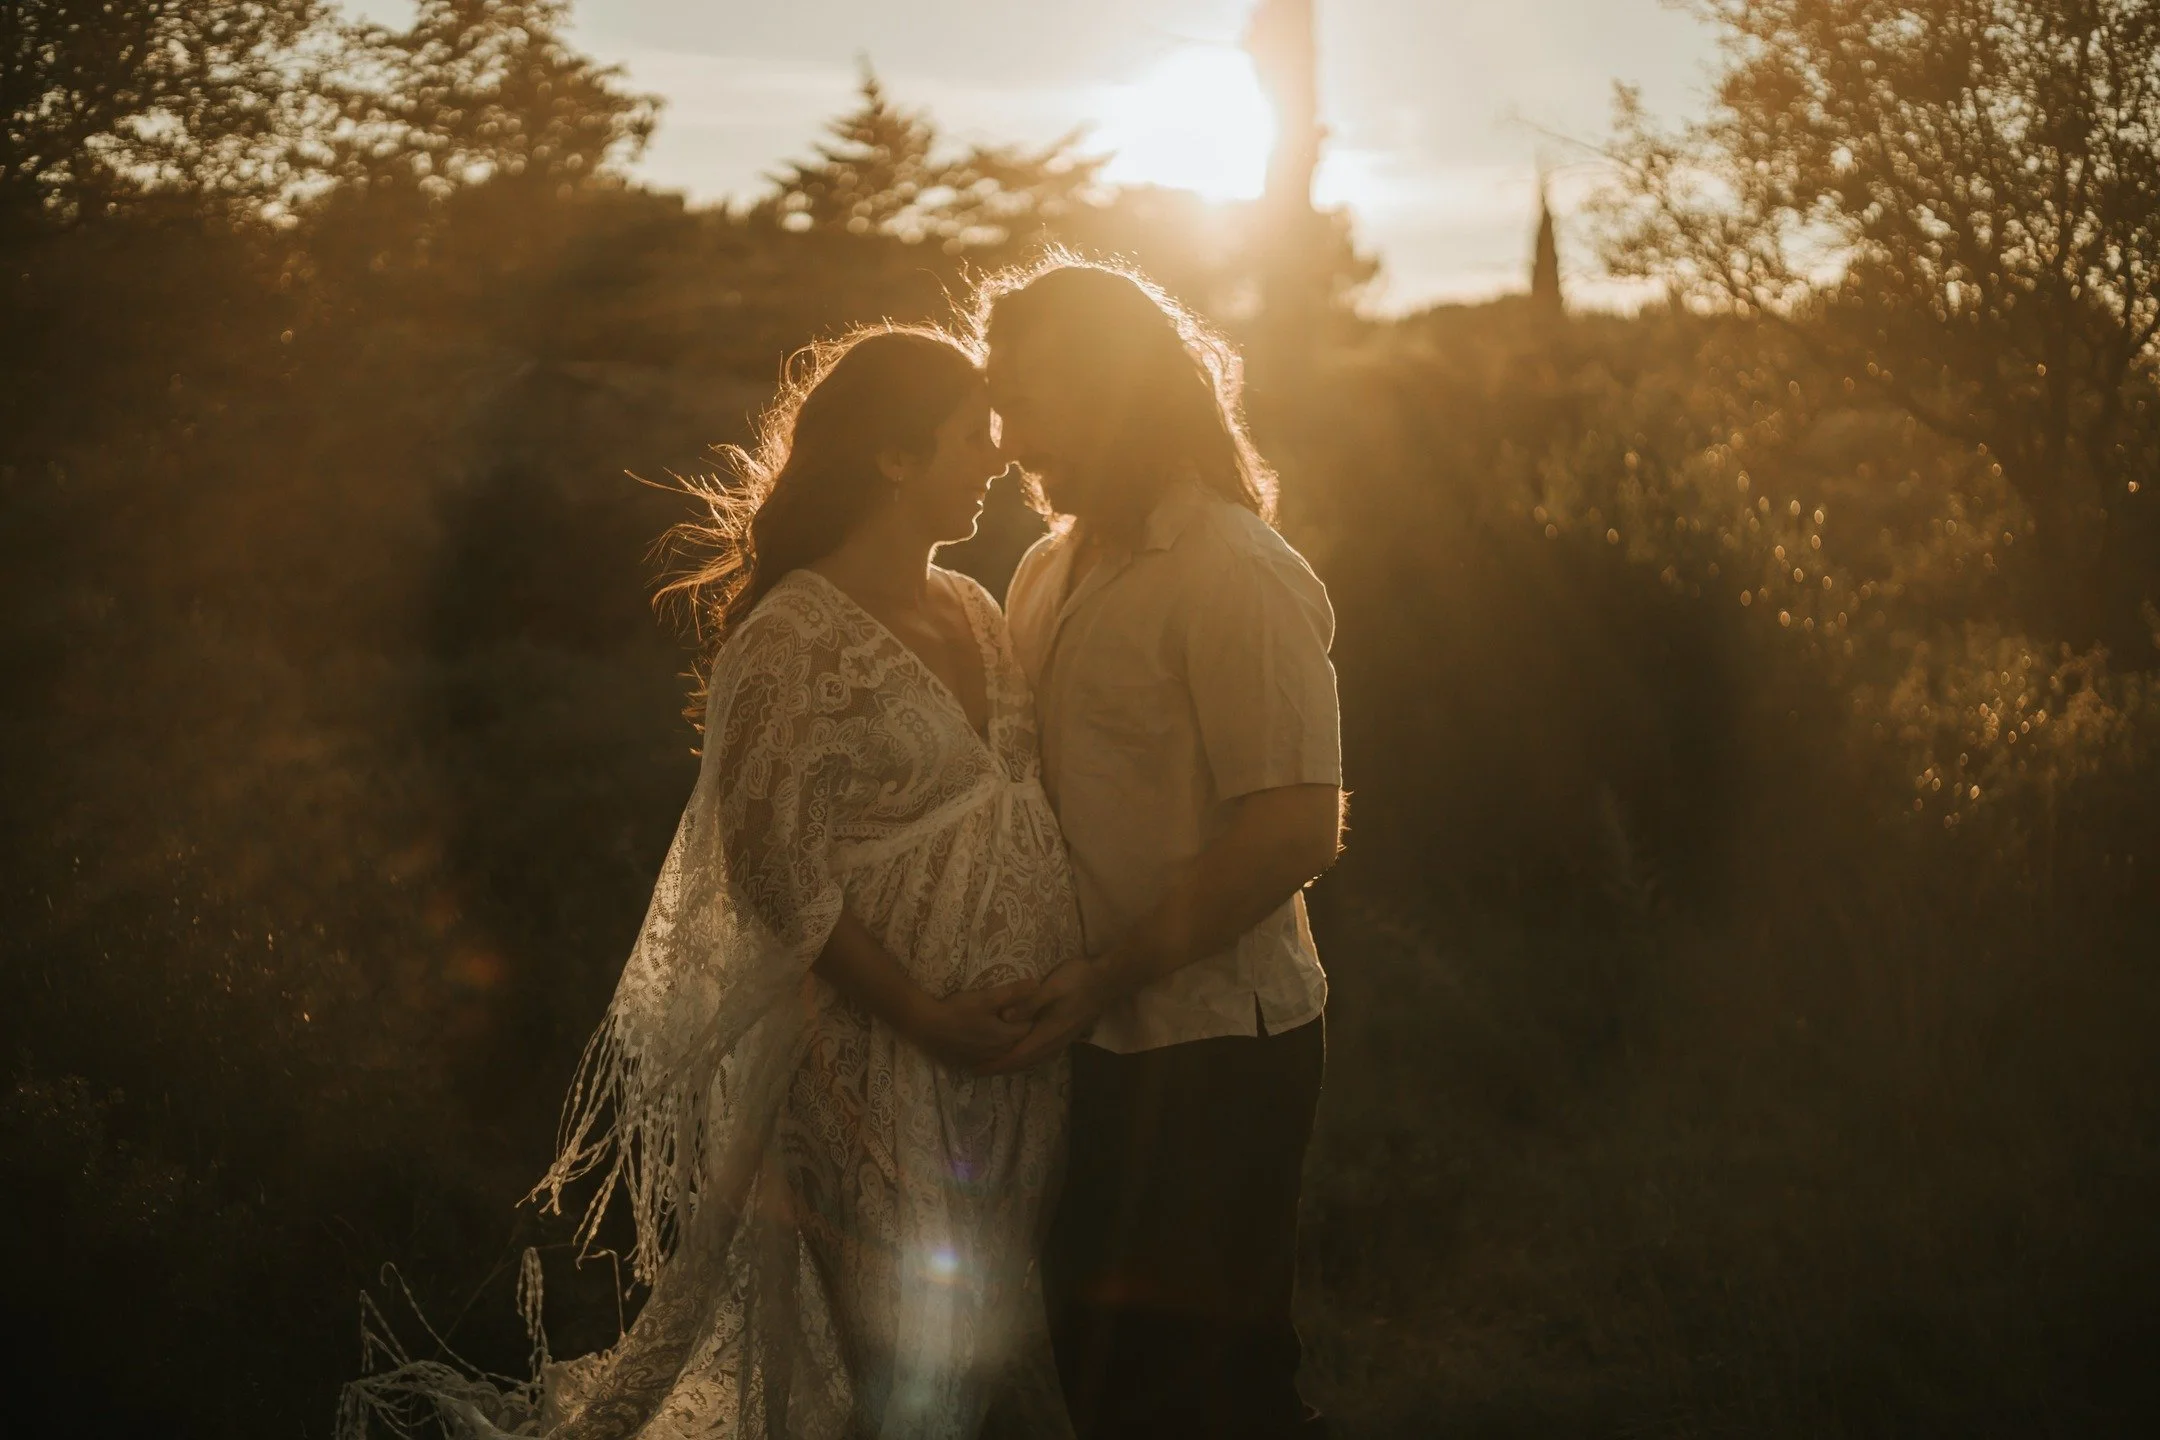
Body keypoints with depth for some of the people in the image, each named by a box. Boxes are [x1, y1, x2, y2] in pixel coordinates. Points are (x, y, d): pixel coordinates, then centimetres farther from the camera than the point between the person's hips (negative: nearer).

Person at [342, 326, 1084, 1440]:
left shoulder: (973, 614, 12)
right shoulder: (793, 643, -13)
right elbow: (778, 876, -15)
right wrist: (929, 1018, -19)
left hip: (1014, 1049, 8)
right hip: (879, 1074, -8)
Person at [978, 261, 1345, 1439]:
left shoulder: (1236, 578, -15)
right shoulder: (1049, 572, 10)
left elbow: (1296, 830, -21)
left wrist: (1111, 972, -21)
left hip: (1213, 1048, -8)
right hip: (1101, 1042, 8)